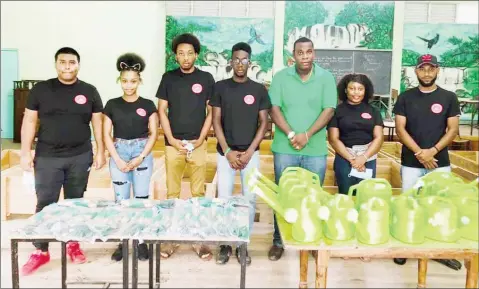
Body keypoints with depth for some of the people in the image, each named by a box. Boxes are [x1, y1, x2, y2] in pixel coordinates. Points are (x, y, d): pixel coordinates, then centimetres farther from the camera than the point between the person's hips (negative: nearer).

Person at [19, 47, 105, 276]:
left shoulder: (89, 91, 3)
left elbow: (97, 123, 7)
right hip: (47, 158, -1)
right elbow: (29, 122, 2)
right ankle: (40, 252, 12)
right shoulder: (40, 89, 1)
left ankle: (73, 245, 26)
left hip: (80, 157, 1)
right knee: (45, 204, 1)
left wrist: (100, 152, 3)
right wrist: (25, 152, -3)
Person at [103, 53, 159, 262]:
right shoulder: (112, 105, 5)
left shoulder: (148, 105, 2)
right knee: (121, 199, 3)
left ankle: (142, 242, 12)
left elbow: (153, 134, 1)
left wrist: (141, 157, -9)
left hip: (142, 153, -1)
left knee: (141, 198, 1)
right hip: (119, 154, 1)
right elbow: (107, 135, 3)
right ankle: (122, 242, 13)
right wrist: (118, 160, -7)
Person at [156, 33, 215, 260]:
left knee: (198, 193, 4)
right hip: (173, 144, 1)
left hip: (198, 144, 0)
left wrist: (200, 139, -5)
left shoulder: (206, 79, 4)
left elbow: (212, 112, 4)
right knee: (172, 193, 5)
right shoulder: (168, 78, 5)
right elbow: (162, 111, 4)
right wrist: (172, 140, -5)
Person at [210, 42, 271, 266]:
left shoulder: (259, 90, 2)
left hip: (251, 153, 1)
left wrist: (249, 152, -7)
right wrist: (228, 152, -8)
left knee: (250, 198, 3)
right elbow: (216, 121, 0)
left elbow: (263, 123, 2)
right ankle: (225, 244, 15)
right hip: (226, 153, 0)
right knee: (224, 198, 1)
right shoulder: (220, 87, 1)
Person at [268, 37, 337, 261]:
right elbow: (274, 109, -3)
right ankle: (278, 241, 20)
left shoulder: (326, 78, 2)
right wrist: (291, 134, -15)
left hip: (316, 149, 0)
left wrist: (306, 135, -14)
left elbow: (329, 110, -4)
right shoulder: (281, 77, 2)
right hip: (285, 148, 0)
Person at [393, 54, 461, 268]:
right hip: (411, 163, 0)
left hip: (440, 163, 1)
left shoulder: (449, 98, 4)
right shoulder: (405, 97, 3)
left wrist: (433, 150, -14)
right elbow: (400, 129, -3)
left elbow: (453, 130, 0)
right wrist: (419, 152, -13)